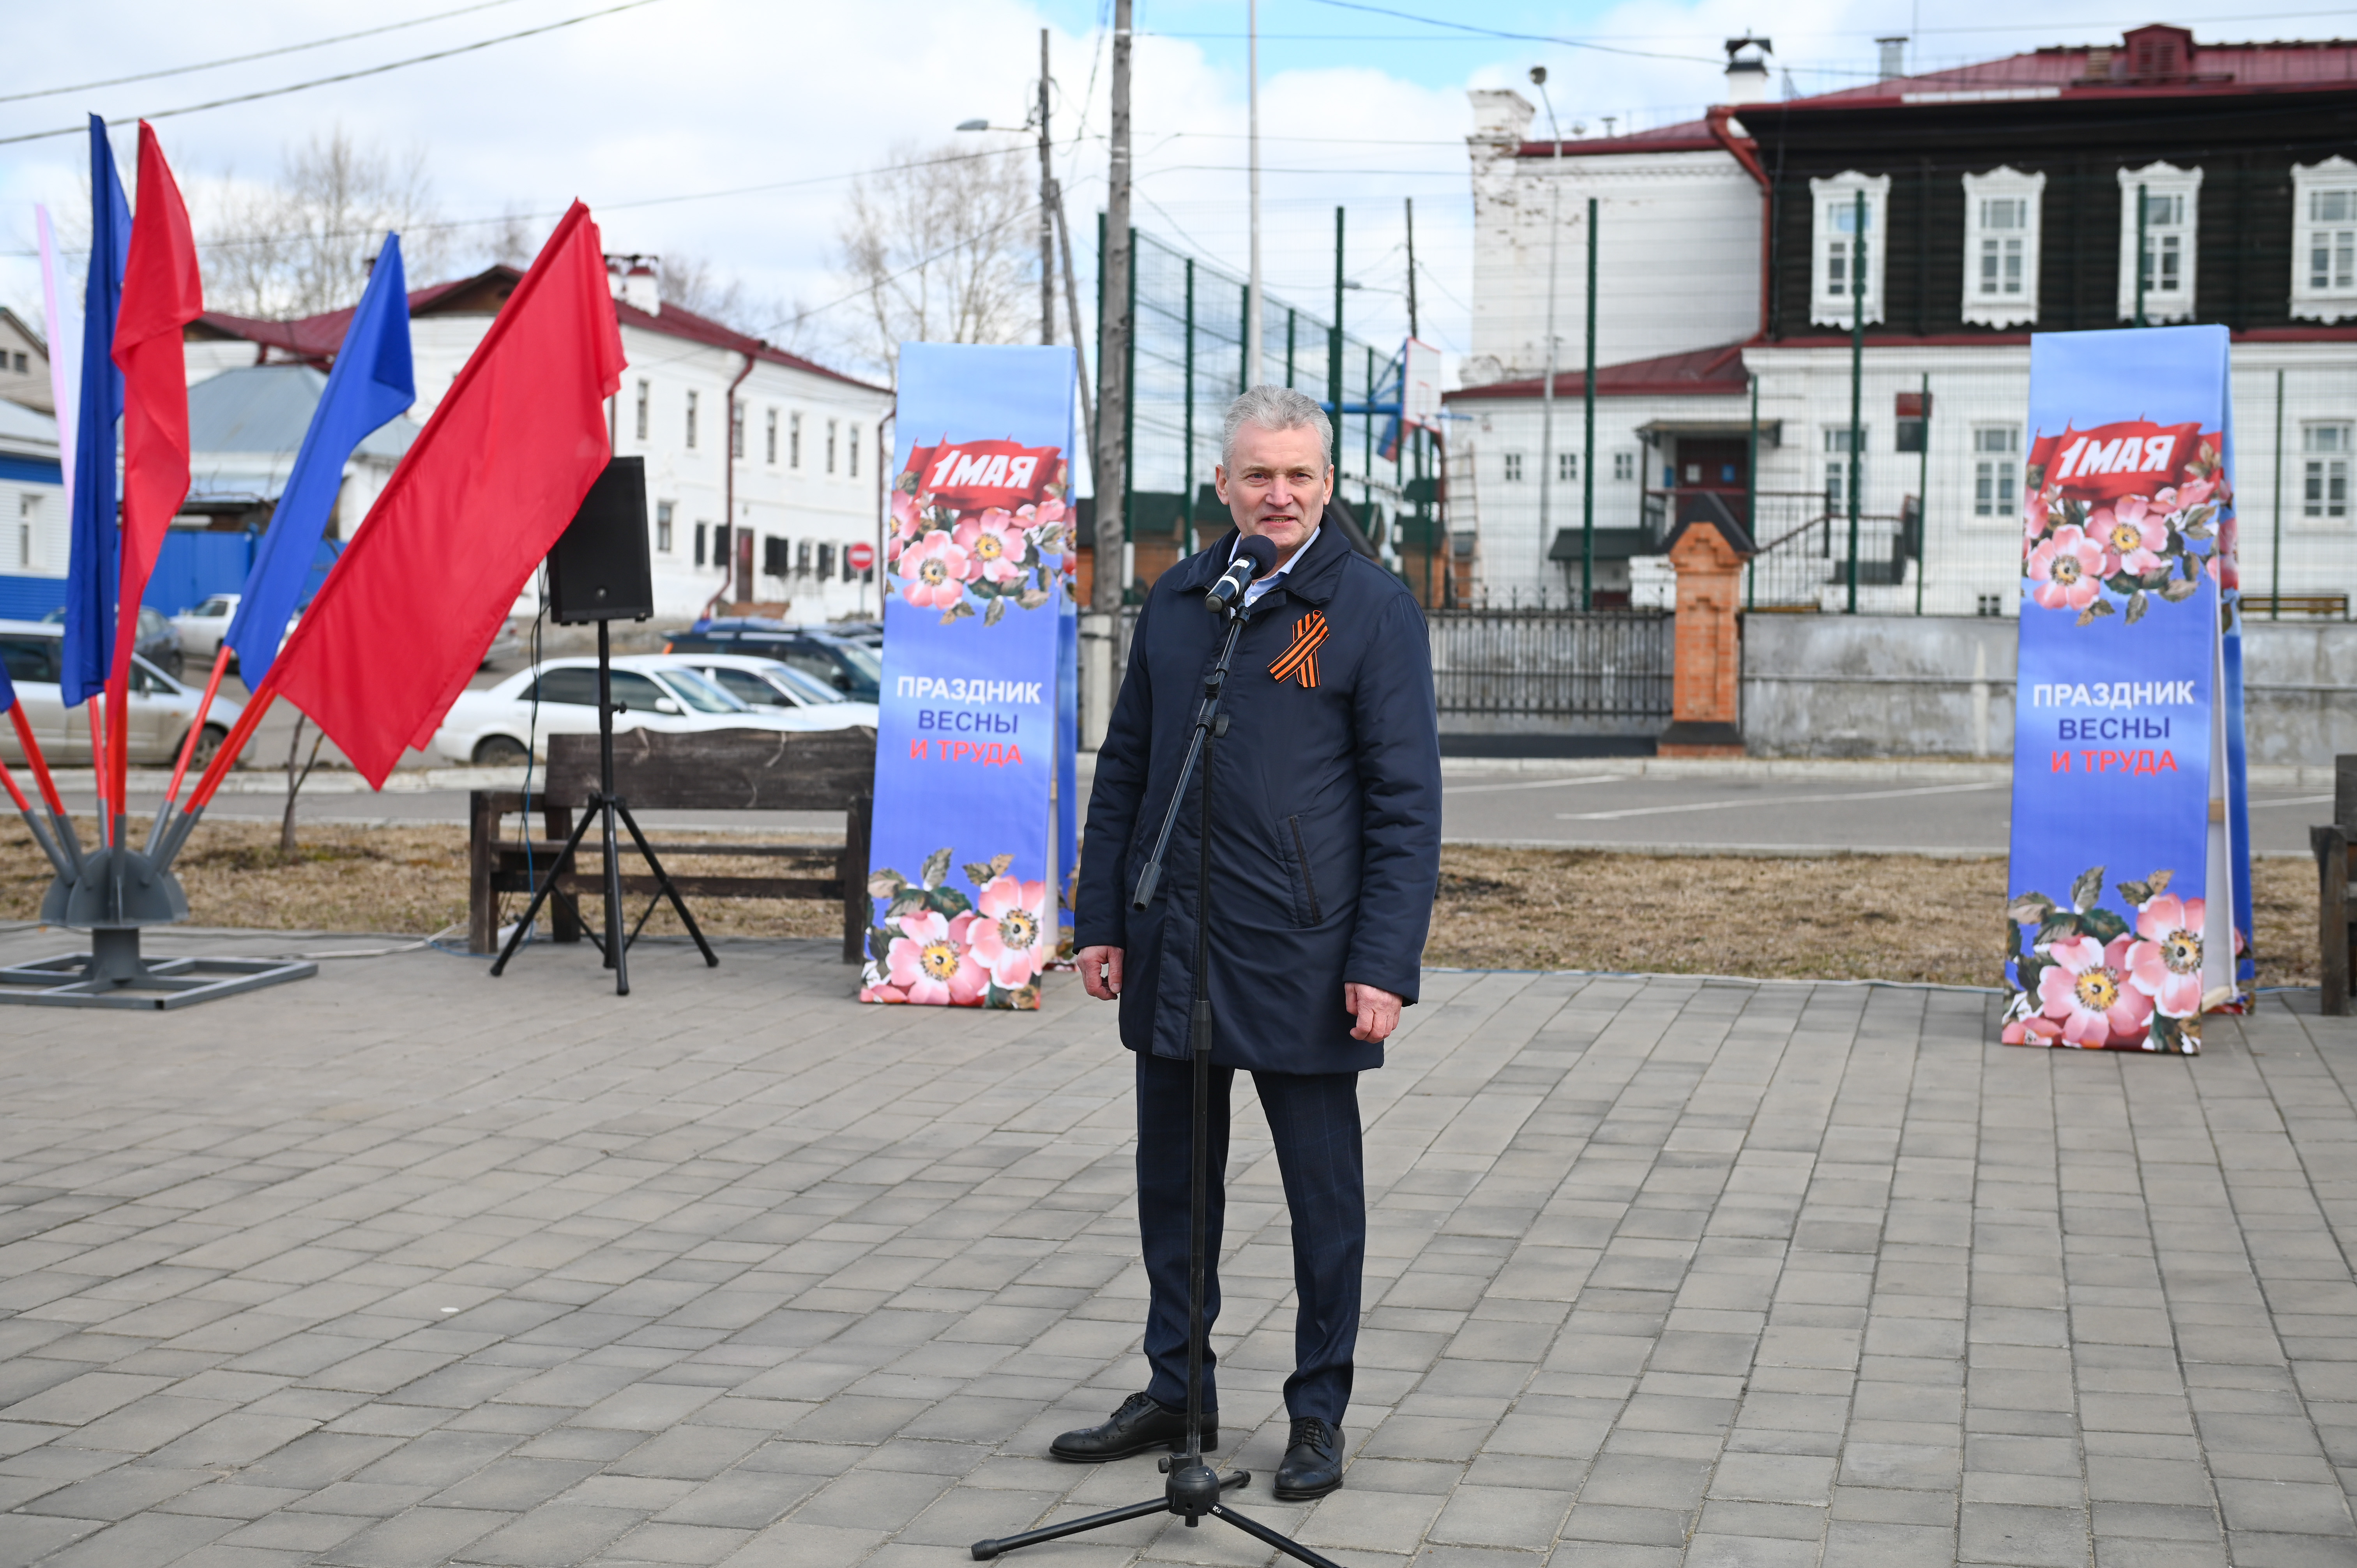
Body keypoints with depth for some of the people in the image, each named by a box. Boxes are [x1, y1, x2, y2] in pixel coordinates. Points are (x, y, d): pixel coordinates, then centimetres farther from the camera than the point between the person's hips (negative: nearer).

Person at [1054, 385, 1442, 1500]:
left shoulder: (1372, 609, -5)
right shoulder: (1174, 601, 9)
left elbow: (1406, 802, -8)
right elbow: (1123, 771, 16)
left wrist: (1386, 965, -14)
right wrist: (1100, 920, 10)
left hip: (1299, 957, -5)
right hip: (1173, 949, 5)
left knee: (1323, 1197, 5)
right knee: (1172, 1188, 14)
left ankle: (1318, 1415, 18)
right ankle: (1176, 1395, 28)